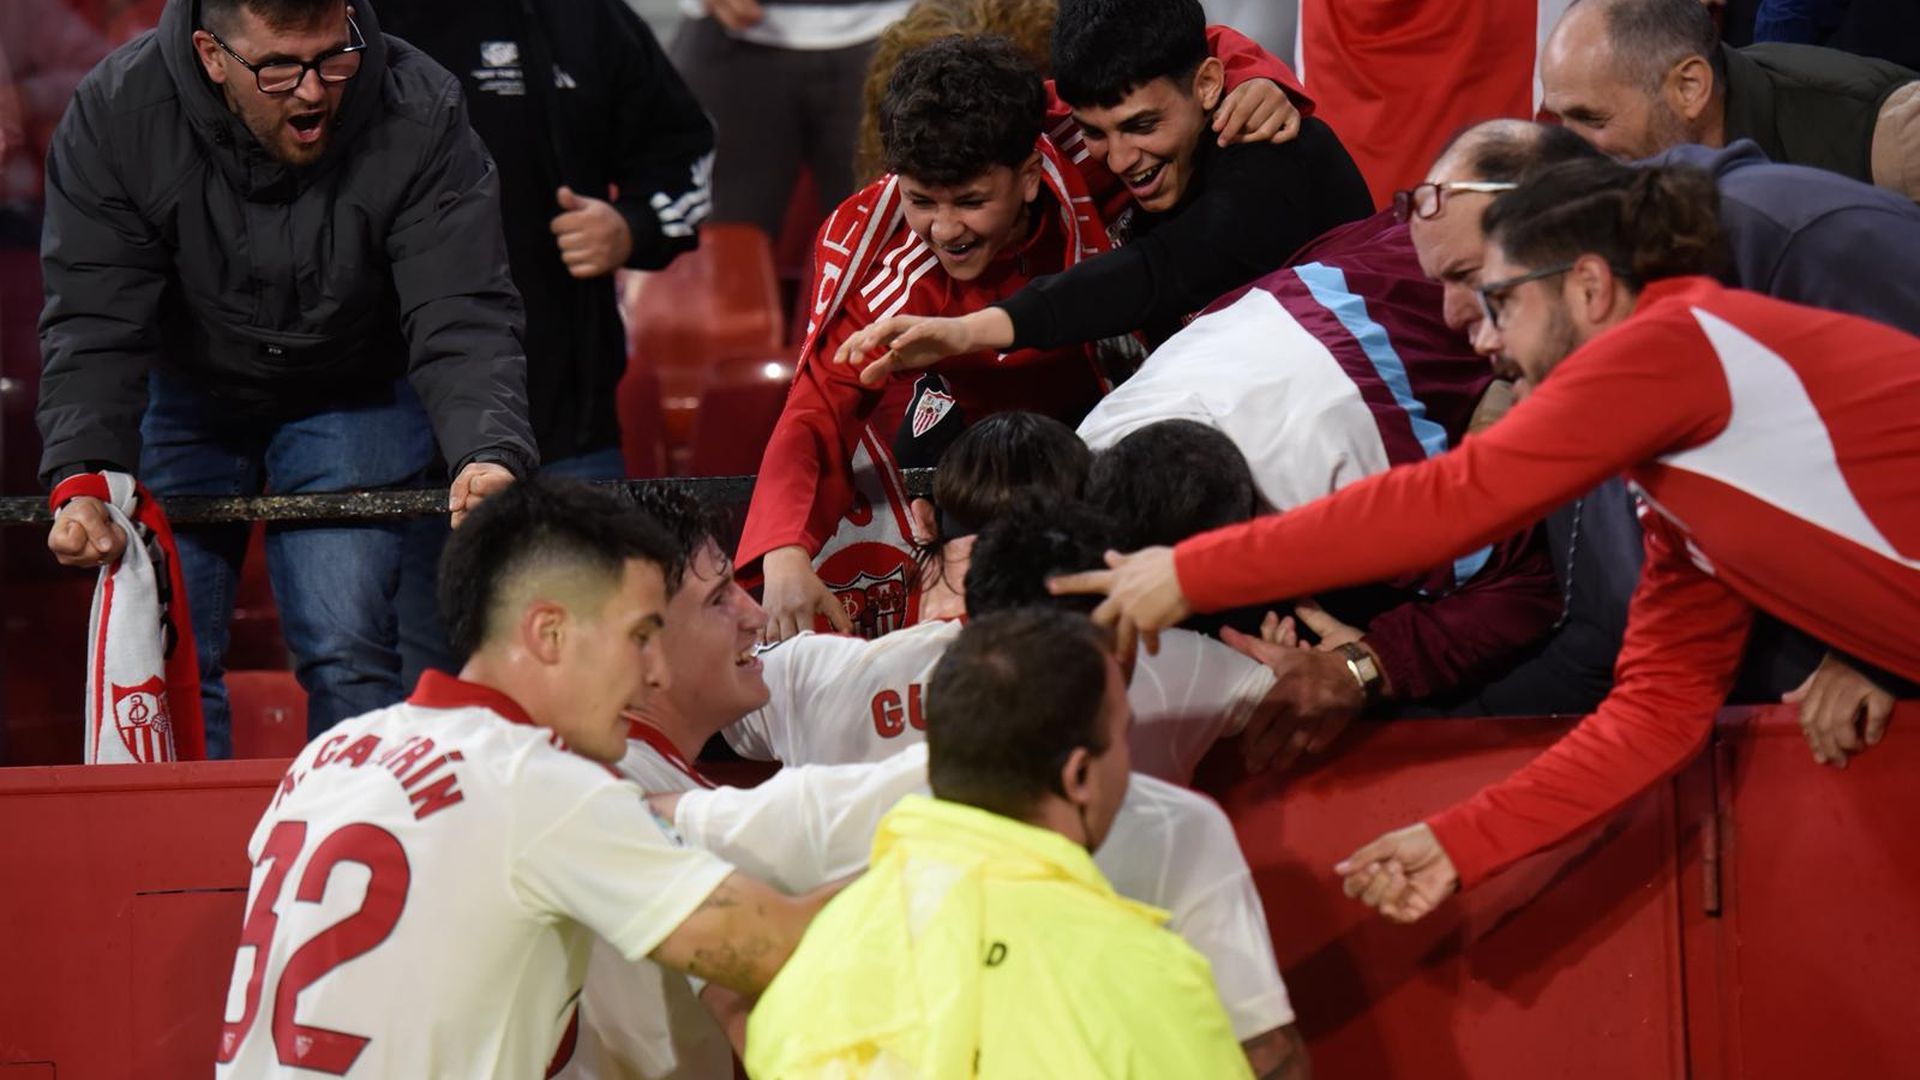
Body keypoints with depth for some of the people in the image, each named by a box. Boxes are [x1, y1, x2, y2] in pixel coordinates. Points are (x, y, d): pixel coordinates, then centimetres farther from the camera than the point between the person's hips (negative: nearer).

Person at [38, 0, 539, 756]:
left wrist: (489, 453, -51)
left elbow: (461, 320, -32)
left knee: (347, 648, -11)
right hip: (184, 392, 1)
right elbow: (94, 324, -28)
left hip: (354, 398, -1)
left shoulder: (421, 119, -28)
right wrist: (81, 478, -44)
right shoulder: (117, 112, -26)